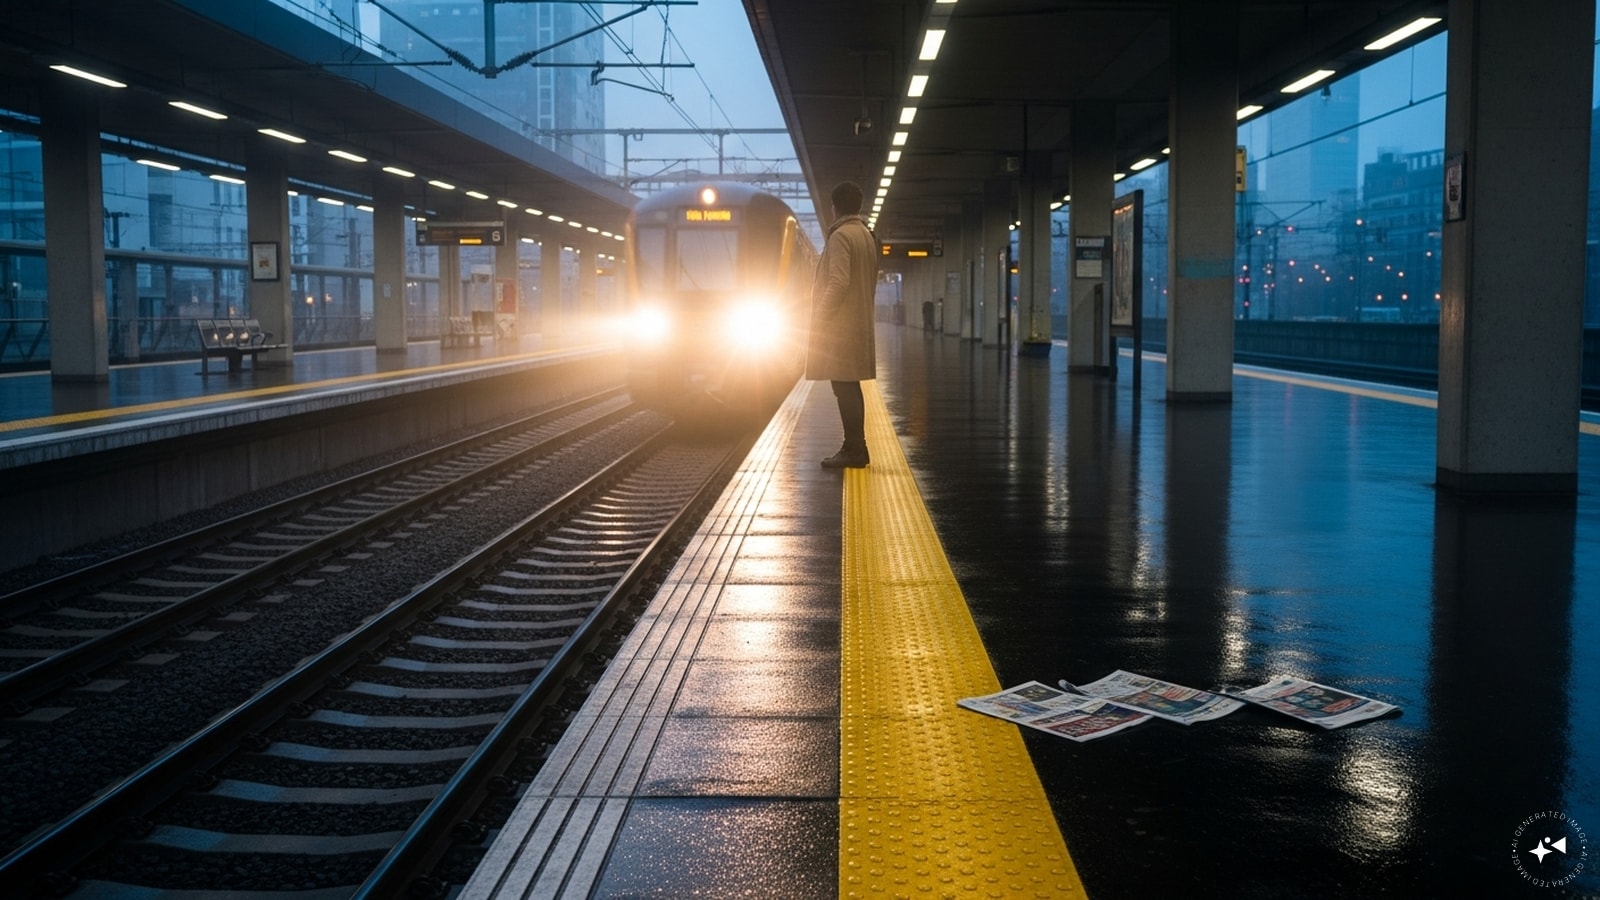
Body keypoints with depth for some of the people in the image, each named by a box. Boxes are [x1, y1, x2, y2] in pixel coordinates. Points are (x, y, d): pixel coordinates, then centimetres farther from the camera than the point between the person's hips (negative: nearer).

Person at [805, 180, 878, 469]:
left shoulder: (841, 235, -13)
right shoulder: (867, 235, 14)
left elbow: (838, 282, -21)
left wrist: (821, 319, -16)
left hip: (841, 324, -9)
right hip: (858, 322, 9)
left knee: (845, 388, -7)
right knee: (850, 387, 12)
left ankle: (854, 450, -7)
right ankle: (854, 447, 15)